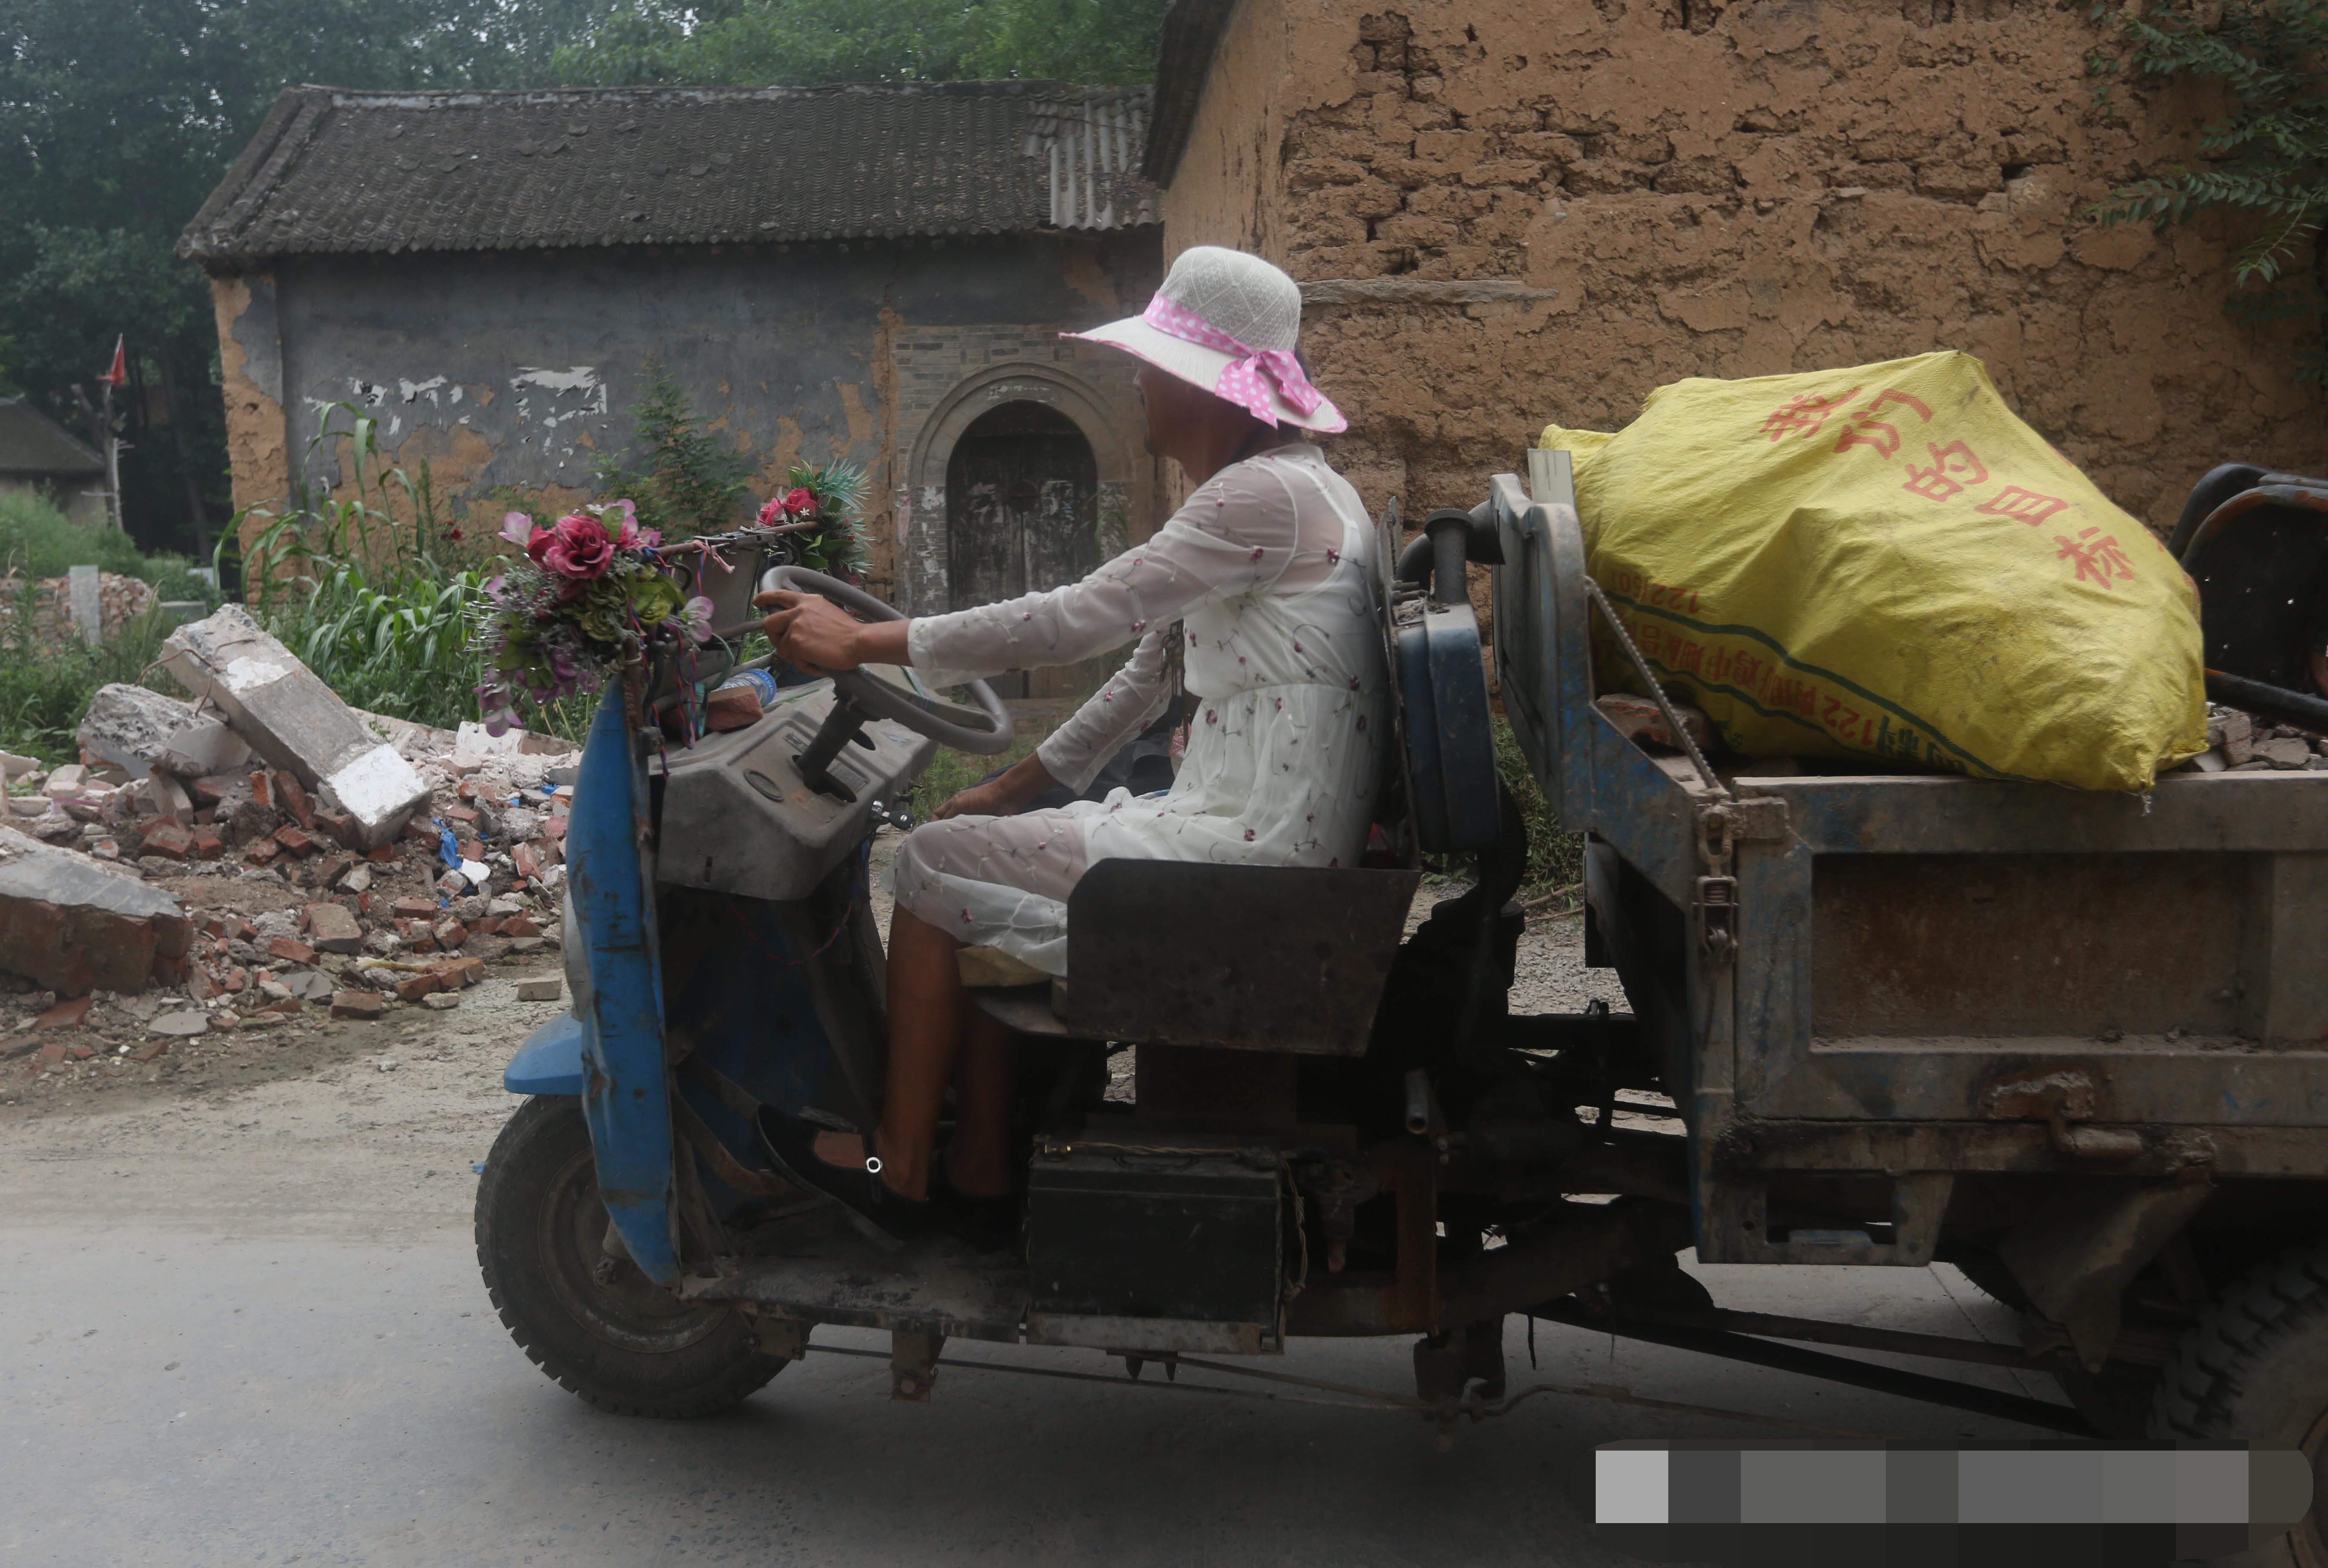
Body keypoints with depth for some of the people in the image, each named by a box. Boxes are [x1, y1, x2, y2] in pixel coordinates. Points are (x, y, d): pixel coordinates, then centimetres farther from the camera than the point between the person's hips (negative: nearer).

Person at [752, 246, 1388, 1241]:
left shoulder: (1266, 495, -16)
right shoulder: (1264, 487, 17)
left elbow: (1078, 620, -21)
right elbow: (1156, 667, 21)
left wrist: (864, 643, -15)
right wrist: (1019, 785, 20)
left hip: (1256, 849, -10)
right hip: (1252, 830, 10)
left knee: (933, 862, -3)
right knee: (977, 877, 15)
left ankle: (898, 1168, 9)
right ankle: (981, 1172, 19)